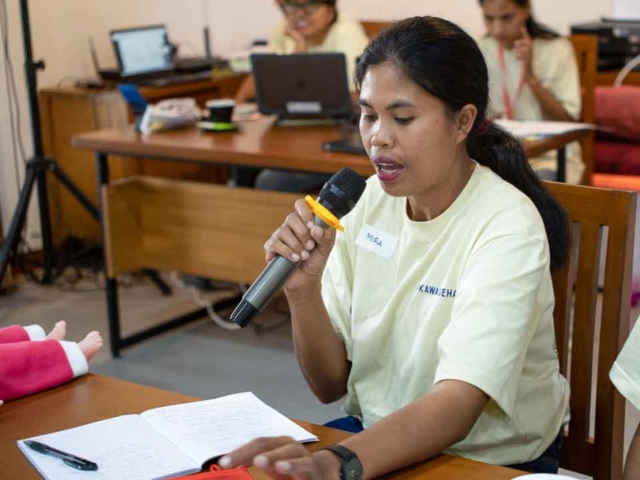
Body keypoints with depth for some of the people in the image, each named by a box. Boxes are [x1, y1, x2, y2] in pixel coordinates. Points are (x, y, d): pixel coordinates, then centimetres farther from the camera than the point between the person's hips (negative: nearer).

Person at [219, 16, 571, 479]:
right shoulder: (370, 200, -3)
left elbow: (456, 405, -30)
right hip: (377, 437, 5)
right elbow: (331, 384, -1)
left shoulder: (506, 227, -18)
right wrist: (303, 290, -19)